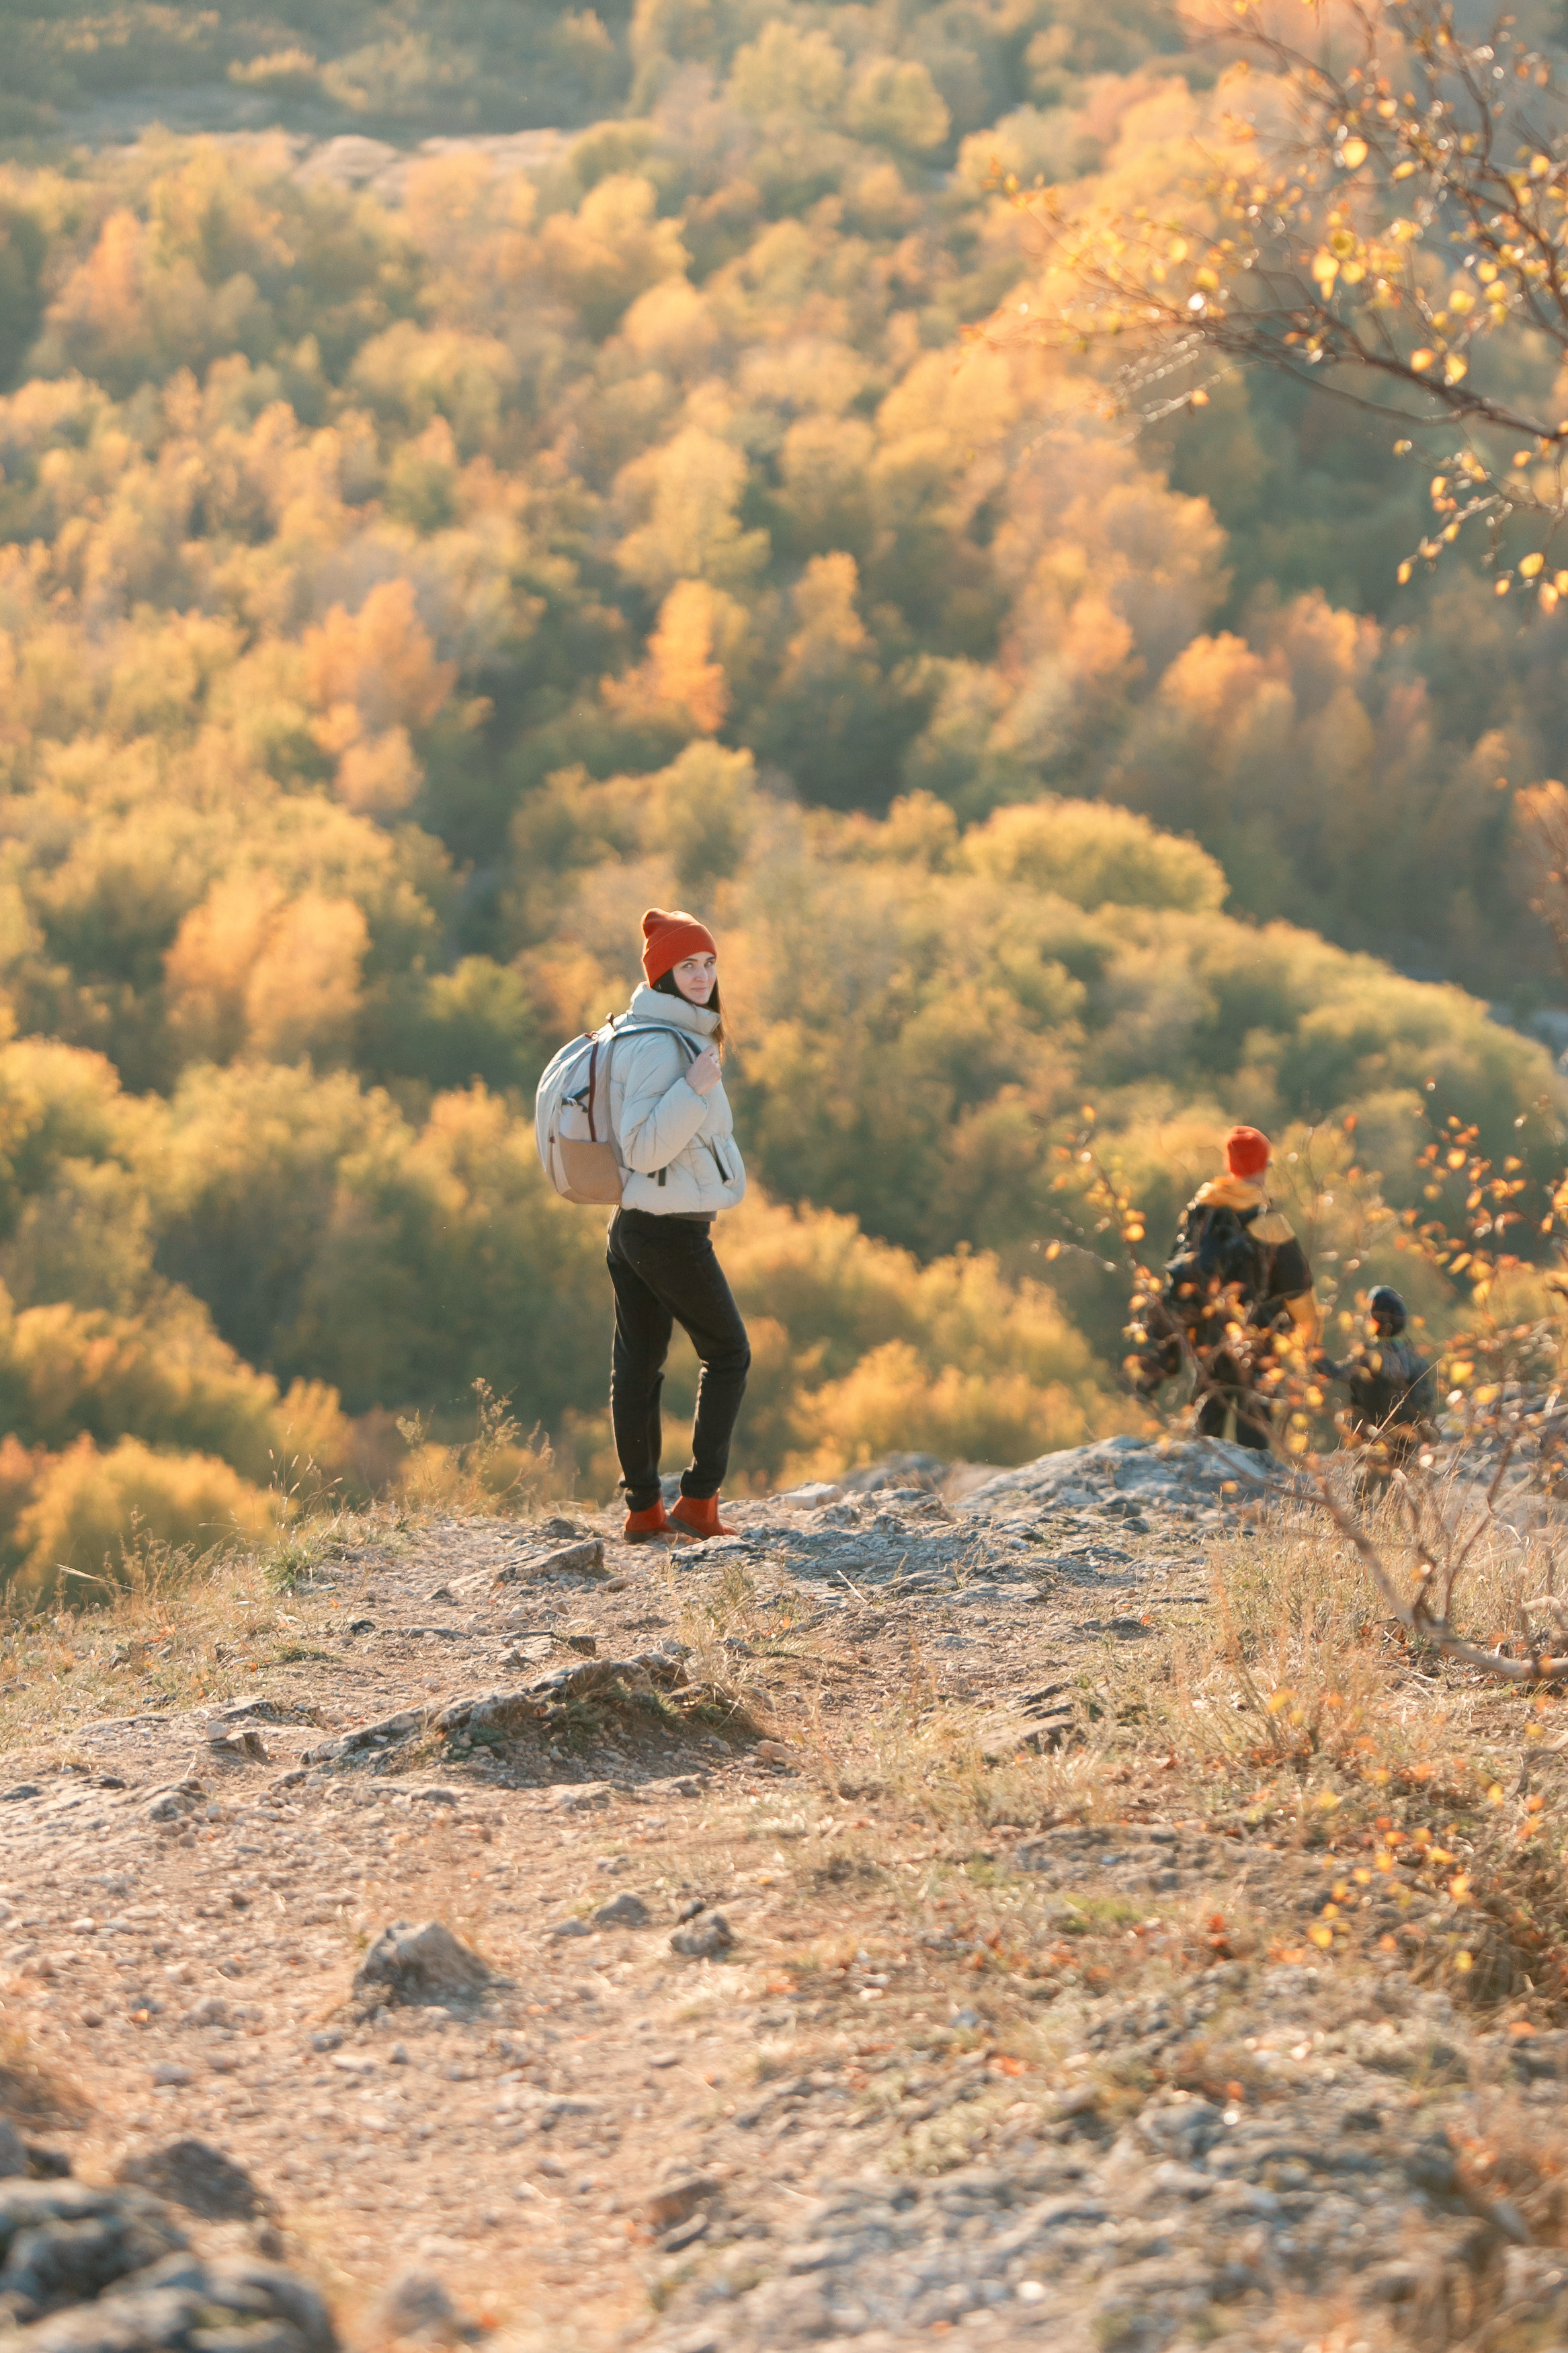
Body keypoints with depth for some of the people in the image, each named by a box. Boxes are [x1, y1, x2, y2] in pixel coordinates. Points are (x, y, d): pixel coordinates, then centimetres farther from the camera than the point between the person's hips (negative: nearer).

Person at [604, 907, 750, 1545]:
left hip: (633, 1224, 9)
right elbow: (643, 1147, -24)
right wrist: (695, 1091, -31)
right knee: (728, 1354, 2)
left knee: (638, 1365, 8)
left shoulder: (675, 1037, 13)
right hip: (672, 1230, -9)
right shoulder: (660, 1045, -18)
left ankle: (644, 1510, 11)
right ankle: (698, 1500, -1)